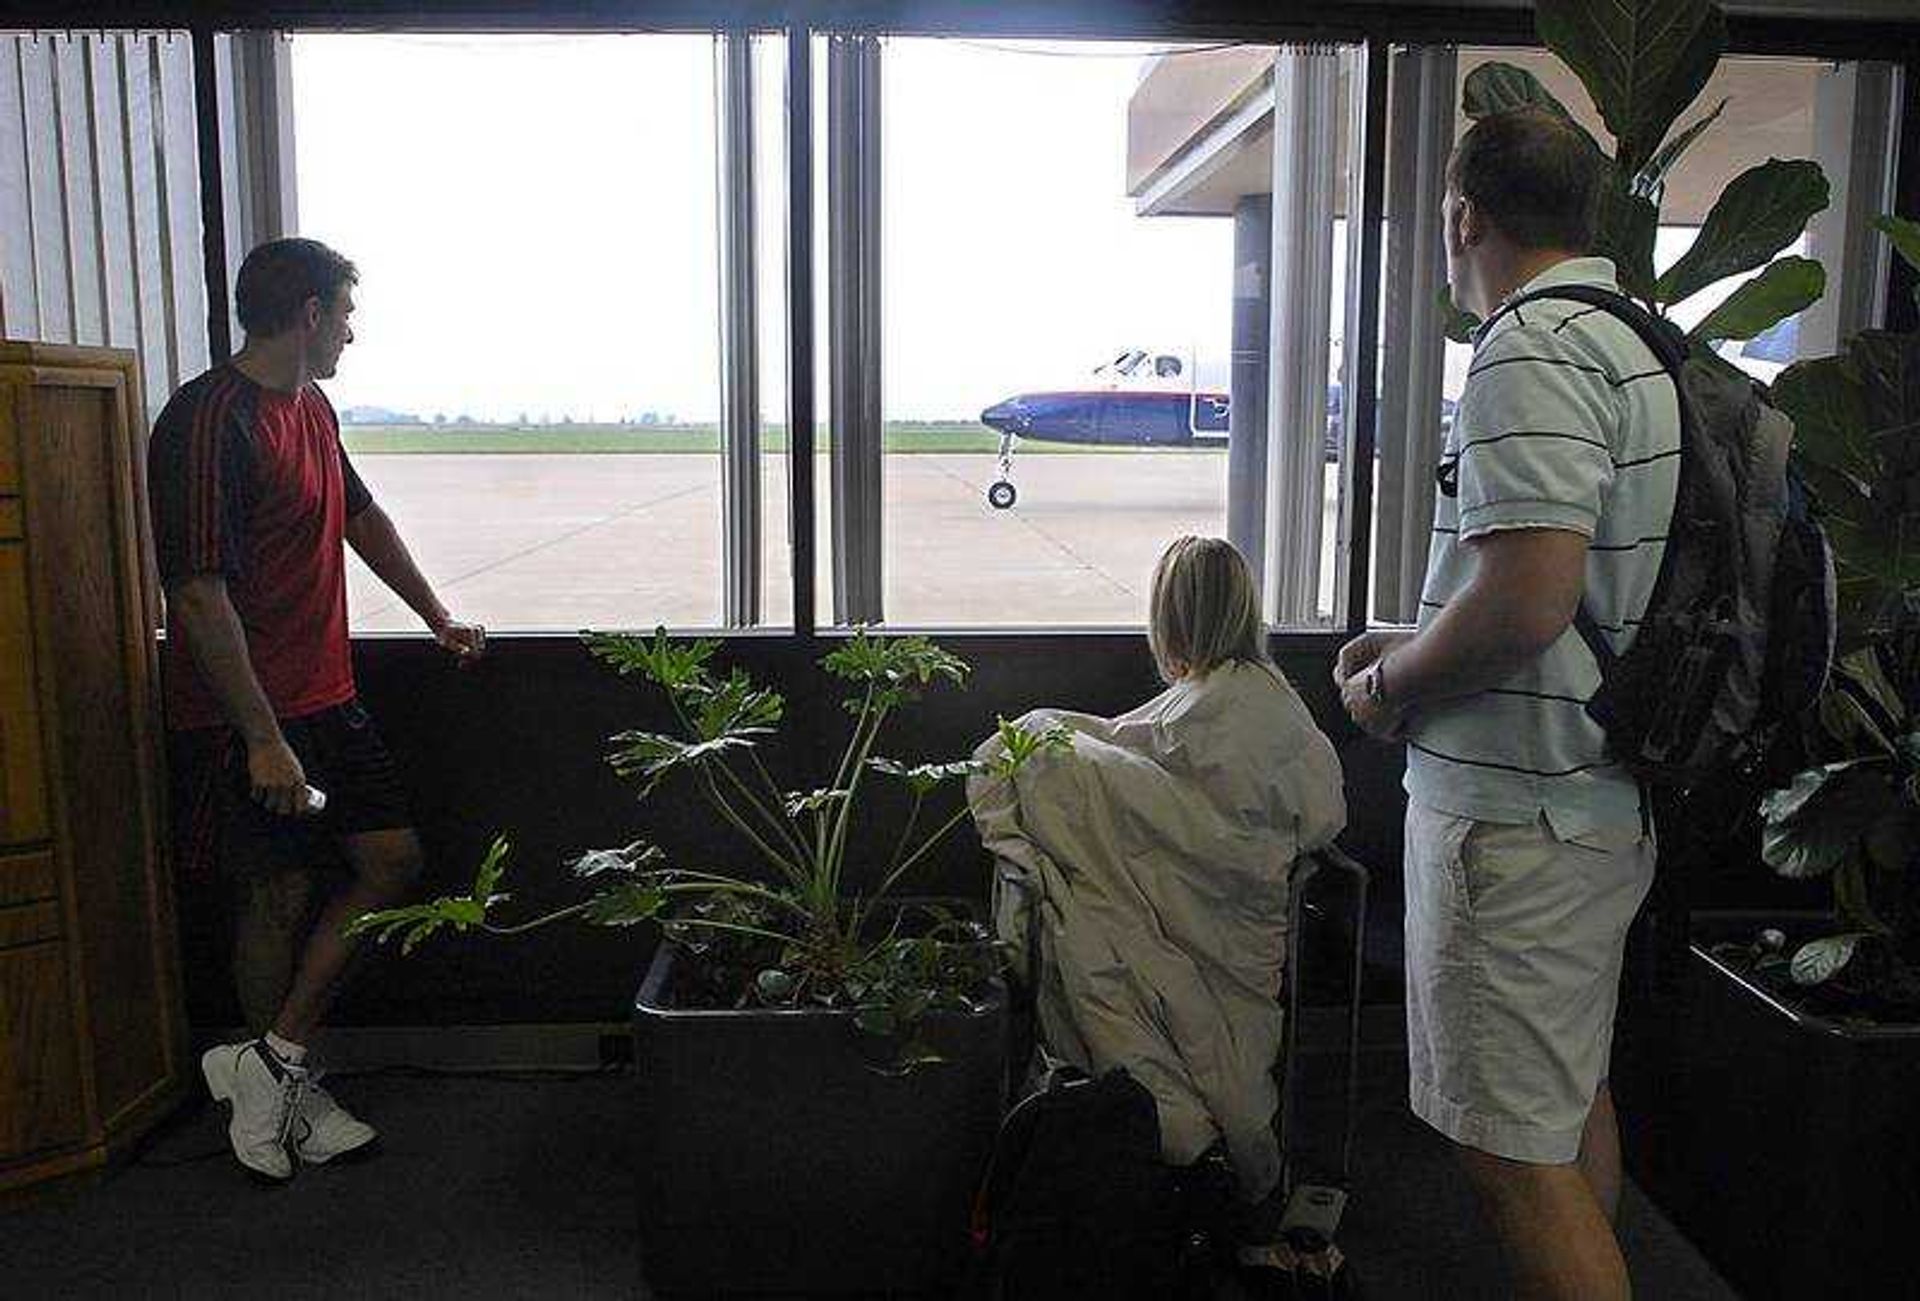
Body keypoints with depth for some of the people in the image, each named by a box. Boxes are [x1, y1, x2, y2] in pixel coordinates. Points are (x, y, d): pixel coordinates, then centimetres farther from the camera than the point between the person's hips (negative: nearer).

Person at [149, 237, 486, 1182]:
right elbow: (200, 593, -23)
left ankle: (272, 1061, 14)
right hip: (246, 718, -9)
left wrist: (439, 621, 31)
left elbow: (361, 518, 25)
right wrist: (263, 741, -23)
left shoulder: (312, 410, 11)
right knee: (276, 901, 3)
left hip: (325, 698, 9)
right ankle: (287, 1083, 23)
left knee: (393, 859, 7)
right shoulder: (207, 423, -19)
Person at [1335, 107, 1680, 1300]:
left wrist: (1388, 684, -11)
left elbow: (1526, 595, -28)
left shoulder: (1533, 348, -18)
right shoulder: (1644, 342, 13)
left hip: (1516, 808, -10)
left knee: (1516, 1149, -1)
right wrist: (1418, 652, 17)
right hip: (1611, 794, 11)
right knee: (1577, 1094, 25)